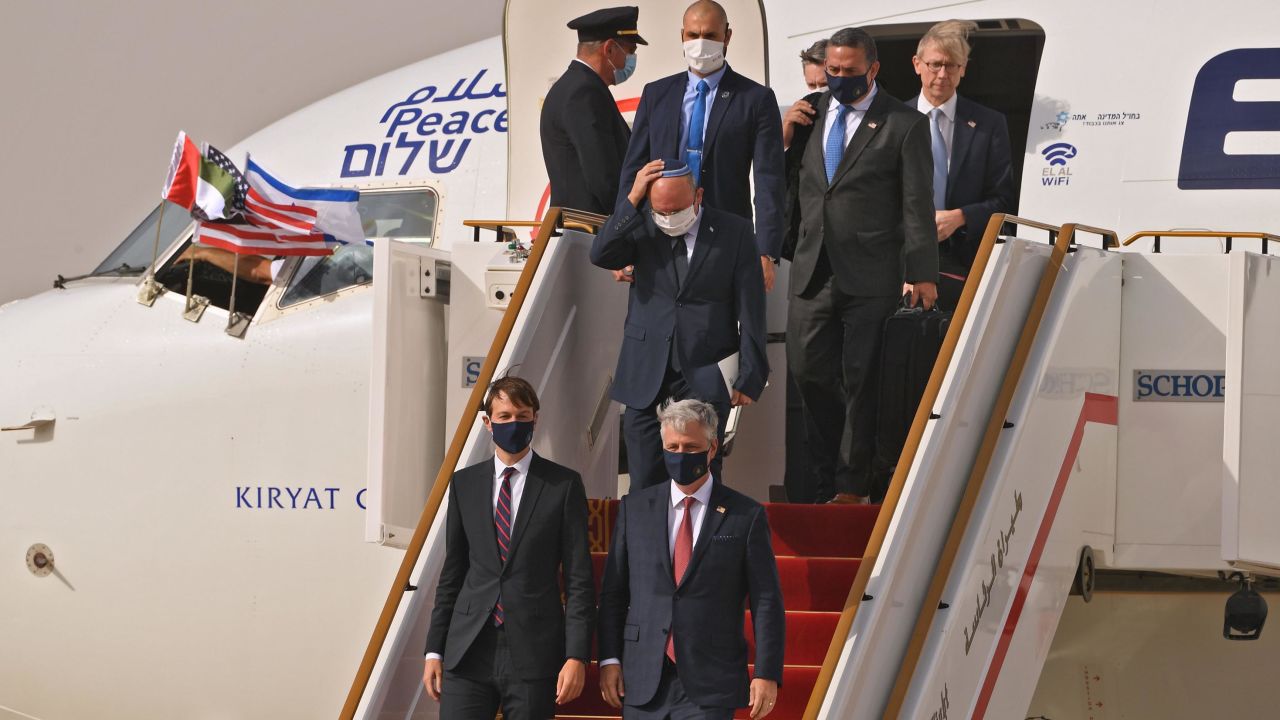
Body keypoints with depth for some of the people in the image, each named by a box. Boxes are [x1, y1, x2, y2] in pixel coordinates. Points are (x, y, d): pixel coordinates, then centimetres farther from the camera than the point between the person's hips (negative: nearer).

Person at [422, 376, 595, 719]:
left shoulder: (563, 485, 3)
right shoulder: (465, 483, 12)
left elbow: (579, 578, 0)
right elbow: (452, 572, 15)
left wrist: (577, 655, -7)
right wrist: (434, 649, 10)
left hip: (533, 652, -2)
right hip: (468, 652, 2)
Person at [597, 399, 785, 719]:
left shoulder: (746, 515, 2)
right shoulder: (635, 508, 9)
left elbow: (766, 601, 0)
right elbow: (613, 593, 11)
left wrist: (767, 673, -6)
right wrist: (609, 658, 2)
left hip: (709, 688, -3)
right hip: (643, 684, 3)